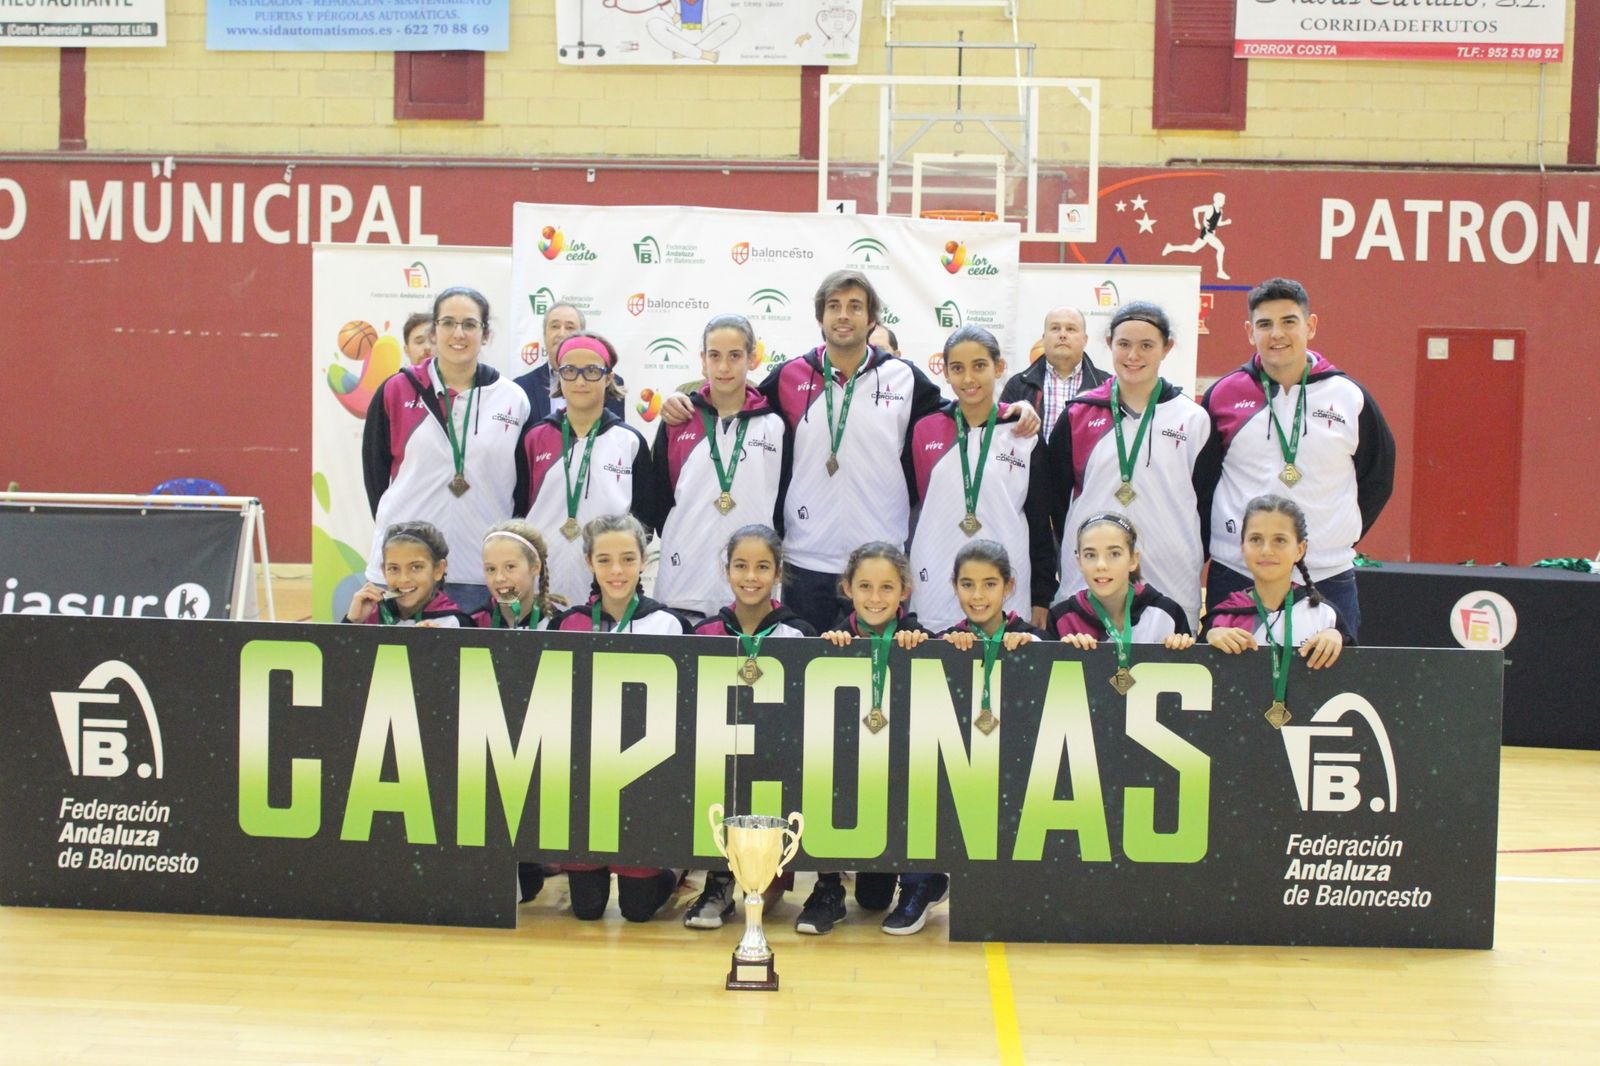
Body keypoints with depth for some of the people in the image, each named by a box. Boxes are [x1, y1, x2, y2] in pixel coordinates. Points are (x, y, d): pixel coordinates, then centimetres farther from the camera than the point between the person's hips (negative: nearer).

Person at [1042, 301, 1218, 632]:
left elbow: (1207, 507, 8)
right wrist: (1040, 593, 4)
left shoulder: (1194, 420, 6)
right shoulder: (1078, 416, 7)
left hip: (1172, 592, 0)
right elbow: (1050, 505, 8)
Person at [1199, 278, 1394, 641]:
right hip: (1235, 578, 0)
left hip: (1329, 579, 0)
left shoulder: (1350, 397, 4)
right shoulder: (1223, 395, 3)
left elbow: (1378, 479, 15)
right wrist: (1203, 550, 7)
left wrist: (1342, 536, 8)